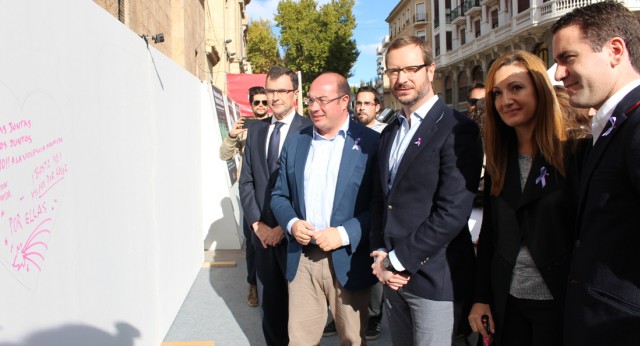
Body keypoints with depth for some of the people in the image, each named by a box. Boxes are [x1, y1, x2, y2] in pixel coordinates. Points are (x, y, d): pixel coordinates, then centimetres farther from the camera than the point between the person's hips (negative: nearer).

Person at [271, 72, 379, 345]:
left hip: (348, 262, -3)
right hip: (302, 261, 4)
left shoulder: (370, 143, -7)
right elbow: (279, 195, 13)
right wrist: (291, 224, -7)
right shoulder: (295, 143, 9)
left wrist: (344, 234, -19)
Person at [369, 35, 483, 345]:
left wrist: (398, 260, -15)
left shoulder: (457, 129, -13)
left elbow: (453, 212, -20)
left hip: (434, 278, -6)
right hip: (393, 274, 7)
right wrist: (381, 255, -2)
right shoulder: (389, 133, 12)